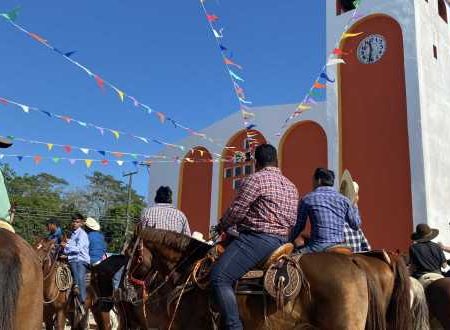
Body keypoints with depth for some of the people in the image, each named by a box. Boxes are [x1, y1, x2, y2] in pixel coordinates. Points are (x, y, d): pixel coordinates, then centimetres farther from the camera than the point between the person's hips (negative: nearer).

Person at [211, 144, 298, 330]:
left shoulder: (256, 179, -6)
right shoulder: (291, 186, 19)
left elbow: (237, 211, -9)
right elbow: (294, 222, 21)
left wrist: (222, 226, 9)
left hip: (258, 238, -10)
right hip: (283, 241, 10)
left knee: (219, 277, -17)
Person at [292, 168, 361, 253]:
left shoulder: (307, 199, 2)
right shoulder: (344, 199, 10)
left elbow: (299, 226, 11)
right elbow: (356, 225, 20)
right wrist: (354, 206, 37)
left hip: (318, 247, -4)